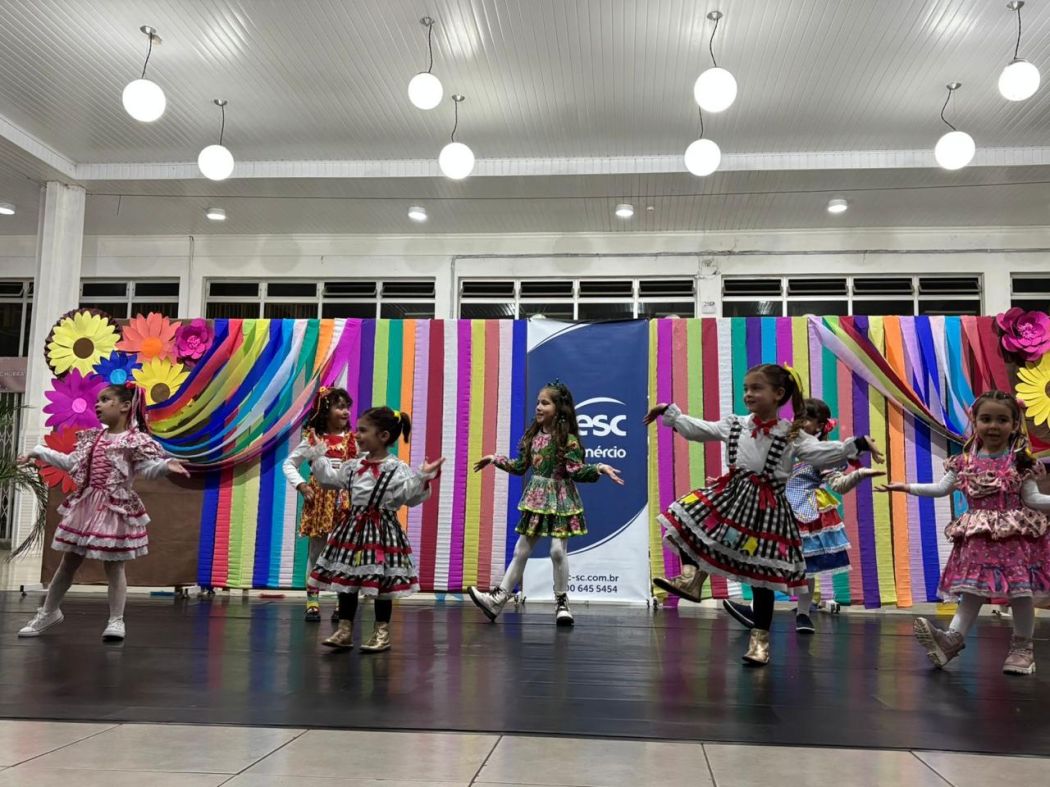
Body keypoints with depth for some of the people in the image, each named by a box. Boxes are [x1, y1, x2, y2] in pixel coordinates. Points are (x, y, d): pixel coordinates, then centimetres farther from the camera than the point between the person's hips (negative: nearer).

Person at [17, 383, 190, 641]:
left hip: (115, 509, -6)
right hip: (84, 505, 7)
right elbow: (71, 463, 23)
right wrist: (38, 452, 30)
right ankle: (49, 612, 31)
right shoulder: (91, 437, 12)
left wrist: (166, 465, -40)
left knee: (113, 566, -1)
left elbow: (148, 468, -18)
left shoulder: (136, 440, -10)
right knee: (68, 562, 16)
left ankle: (116, 621, 7)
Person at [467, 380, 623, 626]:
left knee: (558, 550, -6)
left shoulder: (568, 439, -12)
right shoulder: (533, 435, 6)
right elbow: (520, 466, 15)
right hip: (536, 497, 6)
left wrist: (599, 468, -29)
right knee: (521, 550, 9)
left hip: (559, 499, -6)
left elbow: (577, 471, -15)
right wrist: (494, 459, 22)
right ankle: (499, 598, 11)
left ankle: (562, 602, 10)